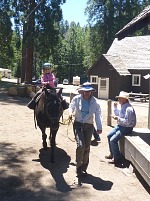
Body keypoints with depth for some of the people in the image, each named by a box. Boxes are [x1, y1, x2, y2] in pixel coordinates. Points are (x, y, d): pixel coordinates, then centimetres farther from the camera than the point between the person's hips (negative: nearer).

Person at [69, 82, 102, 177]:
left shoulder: (95, 102, -5)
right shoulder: (76, 99, -4)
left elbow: (98, 115, -10)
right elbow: (71, 107, 13)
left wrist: (99, 128, -22)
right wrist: (70, 112, -10)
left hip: (89, 126, 2)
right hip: (78, 125, -1)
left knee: (87, 148, 6)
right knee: (80, 145, -15)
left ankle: (83, 168, 25)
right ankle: (79, 167, 2)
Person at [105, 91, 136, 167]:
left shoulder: (129, 109, -26)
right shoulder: (121, 106, 3)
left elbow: (128, 122, -28)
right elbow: (118, 114, 19)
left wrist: (118, 119, -26)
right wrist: (115, 108, 5)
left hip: (127, 128, -10)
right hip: (120, 125, 10)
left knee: (113, 140, -17)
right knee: (109, 136, 14)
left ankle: (117, 159, -4)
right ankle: (112, 154, 28)